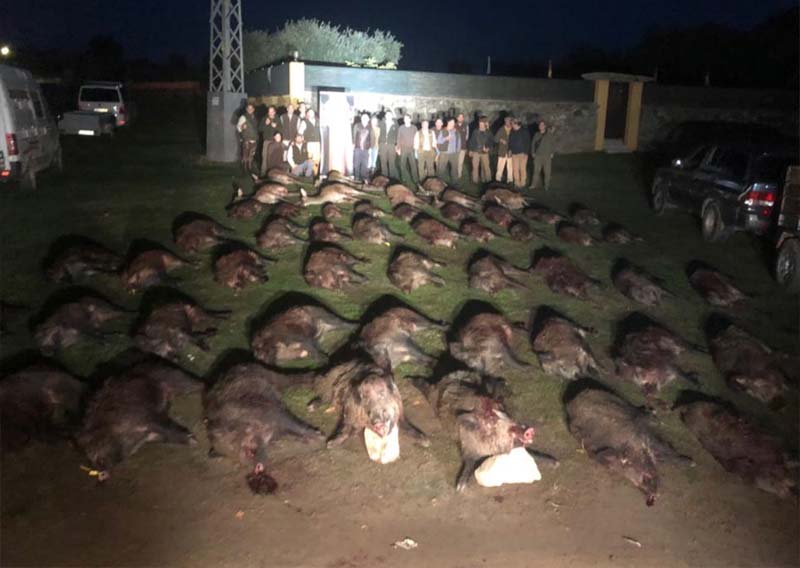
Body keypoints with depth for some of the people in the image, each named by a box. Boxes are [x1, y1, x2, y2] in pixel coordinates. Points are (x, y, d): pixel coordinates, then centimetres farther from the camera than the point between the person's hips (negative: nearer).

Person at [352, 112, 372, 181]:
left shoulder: (370, 128, 8)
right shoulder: (357, 126, 6)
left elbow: (371, 138, 9)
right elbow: (354, 136, 6)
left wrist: (370, 147, 4)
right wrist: (353, 144, -2)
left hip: (366, 149, 1)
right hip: (357, 148, -1)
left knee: (365, 164, -2)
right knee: (356, 163, -1)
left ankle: (364, 178, 4)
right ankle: (357, 177, 5)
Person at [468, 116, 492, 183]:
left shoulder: (488, 133, 0)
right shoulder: (475, 132, 0)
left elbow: (490, 142, 5)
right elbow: (472, 141, 6)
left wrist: (488, 148, -14)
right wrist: (470, 150, 6)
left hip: (484, 153, 0)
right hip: (476, 152, 0)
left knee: (486, 166, 1)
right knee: (475, 166, 1)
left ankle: (487, 179, 14)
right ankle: (475, 180, 10)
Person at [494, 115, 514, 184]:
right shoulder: (501, 130, 5)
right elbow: (496, 139, 5)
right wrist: (501, 140, -14)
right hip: (502, 152, 0)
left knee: (510, 167, -3)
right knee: (500, 166, -1)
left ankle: (510, 180, 5)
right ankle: (498, 179, 8)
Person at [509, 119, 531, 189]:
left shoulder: (524, 131, -6)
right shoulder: (512, 132, 9)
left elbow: (528, 142, -8)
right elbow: (510, 142, 20)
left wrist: (525, 152, -13)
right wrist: (510, 149, 8)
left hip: (523, 153, -5)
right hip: (514, 153, 5)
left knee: (523, 169, -1)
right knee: (515, 169, 3)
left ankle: (522, 184, 6)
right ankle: (517, 184, 12)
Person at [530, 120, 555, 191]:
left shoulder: (549, 134, 2)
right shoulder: (536, 135, 9)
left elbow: (553, 144, 2)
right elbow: (533, 144, 14)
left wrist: (552, 153, -5)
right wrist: (533, 153, 5)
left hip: (547, 156, -2)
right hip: (538, 155, 2)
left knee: (547, 171, -1)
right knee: (536, 170, 0)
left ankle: (547, 186, 6)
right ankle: (534, 184, 5)